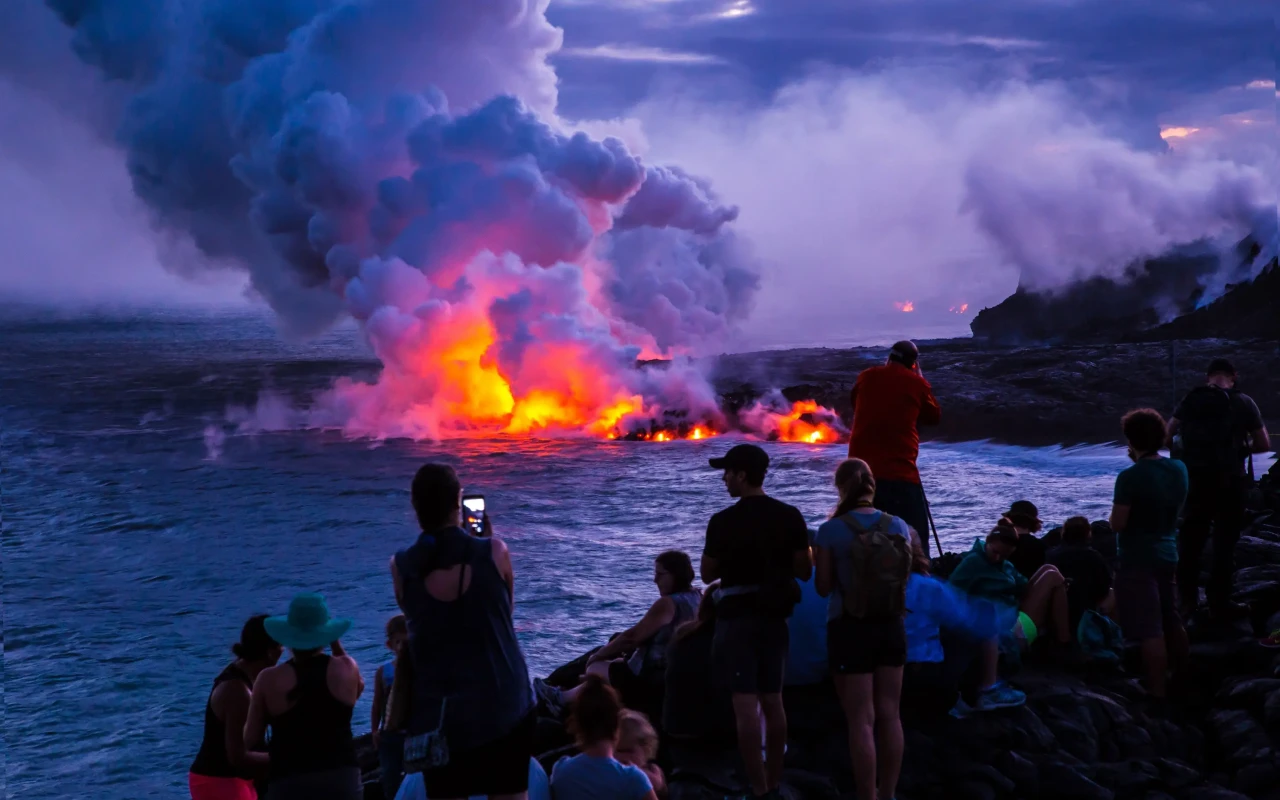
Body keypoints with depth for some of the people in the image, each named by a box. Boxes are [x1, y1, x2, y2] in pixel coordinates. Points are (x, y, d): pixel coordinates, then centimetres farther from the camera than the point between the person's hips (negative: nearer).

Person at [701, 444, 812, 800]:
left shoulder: (724, 521, -12)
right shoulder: (790, 516, -1)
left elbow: (708, 574, -2)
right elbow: (804, 571, 3)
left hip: (738, 617, -5)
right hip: (775, 616, 5)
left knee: (746, 704, -4)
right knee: (773, 700, 15)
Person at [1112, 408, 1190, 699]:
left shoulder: (1130, 477, -20)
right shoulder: (1179, 469, 1)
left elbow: (1117, 524, -19)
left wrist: (1118, 509, 3)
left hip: (1138, 560, -7)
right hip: (1168, 556, 8)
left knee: (1149, 630, -4)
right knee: (1172, 622, 21)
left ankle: (1157, 692, -2)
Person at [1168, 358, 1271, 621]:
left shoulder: (1189, 400, 4)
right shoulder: (1243, 402, -4)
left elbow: (1168, 438, -1)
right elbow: (1264, 444, -3)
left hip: (1195, 479, 3)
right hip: (1229, 481, -3)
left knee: (1190, 540, 13)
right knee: (1224, 542, 3)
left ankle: (1187, 600, 16)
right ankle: (1219, 602, 4)